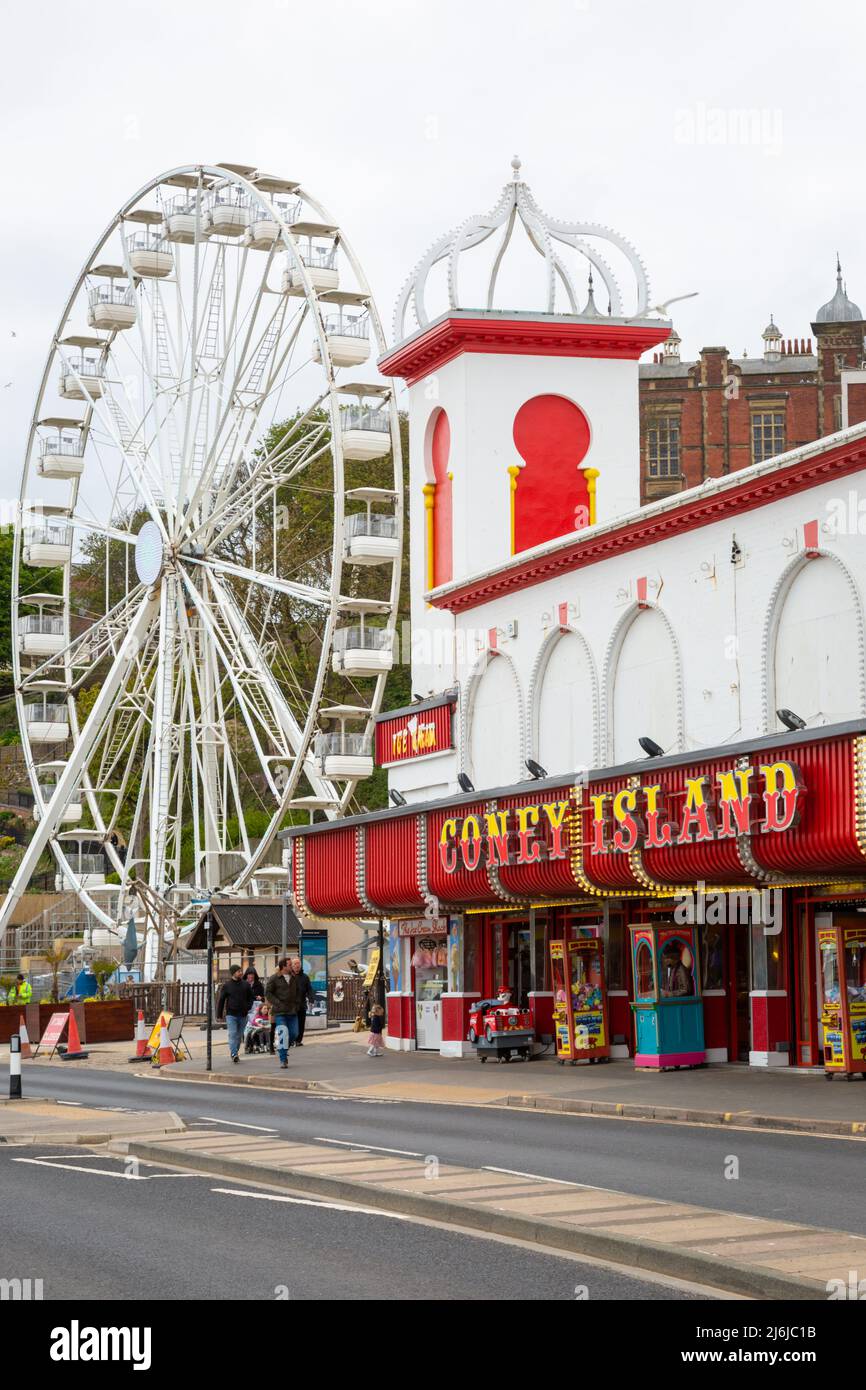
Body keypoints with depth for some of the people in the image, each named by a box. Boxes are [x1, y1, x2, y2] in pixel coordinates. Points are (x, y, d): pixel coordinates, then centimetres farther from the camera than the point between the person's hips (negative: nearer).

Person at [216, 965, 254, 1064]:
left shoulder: (245, 985, 8)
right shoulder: (227, 985, 0)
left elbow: (251, 998, 15)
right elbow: (221, 1000, 3)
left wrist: (248, 1007, -3)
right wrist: (219, 1014, 0)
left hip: (242, 1015, 3)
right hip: (231, 1014, -3)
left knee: (239, 1035, 9)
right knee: (232, 1034, -13)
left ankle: (235, 1052, 21)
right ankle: (233, 1054, -20)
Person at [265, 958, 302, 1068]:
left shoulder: (294, 978, 10)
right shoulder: (274, 978, -5)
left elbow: (298, 992, 21)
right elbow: (267, 993, -5)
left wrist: (297, 1003, 7)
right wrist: (278, 1003, -12)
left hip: (292, 1011, 5)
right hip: (280, 1011, -5)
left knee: (293, 1033, 4)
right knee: (283, 1034, -12)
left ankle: (282, 1049, 30)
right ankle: (283, 1059, -8)